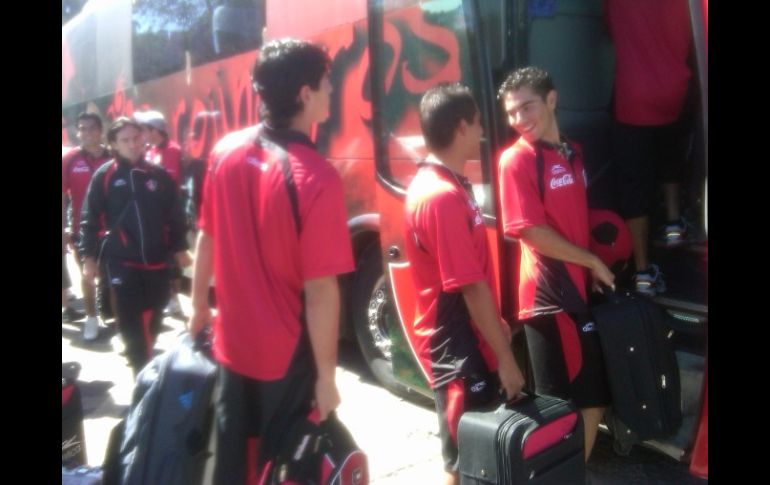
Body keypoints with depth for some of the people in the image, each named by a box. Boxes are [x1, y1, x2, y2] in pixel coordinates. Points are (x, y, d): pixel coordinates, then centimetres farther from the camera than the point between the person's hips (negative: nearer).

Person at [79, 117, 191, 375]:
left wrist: (180, 248, 9)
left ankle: (143, 358, 37)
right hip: (121, 261, -2)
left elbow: (175, 215, 8)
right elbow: (90, 219, -1)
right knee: (130, 322, -4)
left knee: (153, 319, 14)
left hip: (157, 260, 2)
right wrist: (89, 256, -3)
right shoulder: (104, 176, -3)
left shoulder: (159, 175, 2)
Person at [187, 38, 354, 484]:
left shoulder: (226, 151, -4)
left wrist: (199, 306, 21)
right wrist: (326, 375, -14)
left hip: (233, 343, 6)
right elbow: (320, 289, -23)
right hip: (288, 355, -5)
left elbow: (206, 240, 7)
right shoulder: (316, 176, -23)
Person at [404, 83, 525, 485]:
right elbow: (471, 287, -23)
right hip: (459, 348, -10)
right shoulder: (444, 197, -23)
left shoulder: (439, 185, 9)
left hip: (467, 340, 10)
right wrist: (505, 357, -17)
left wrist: (498, 325, 20)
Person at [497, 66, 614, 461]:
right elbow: (531, 231, -16)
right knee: (565, 405, 0)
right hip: (550, 296, -8)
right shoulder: (516, 159, -10)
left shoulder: (572, 152, 14)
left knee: (594, 397, 16)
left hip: (580, 290, 8)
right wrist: (593, 262, -9)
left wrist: (593, 271, 9)